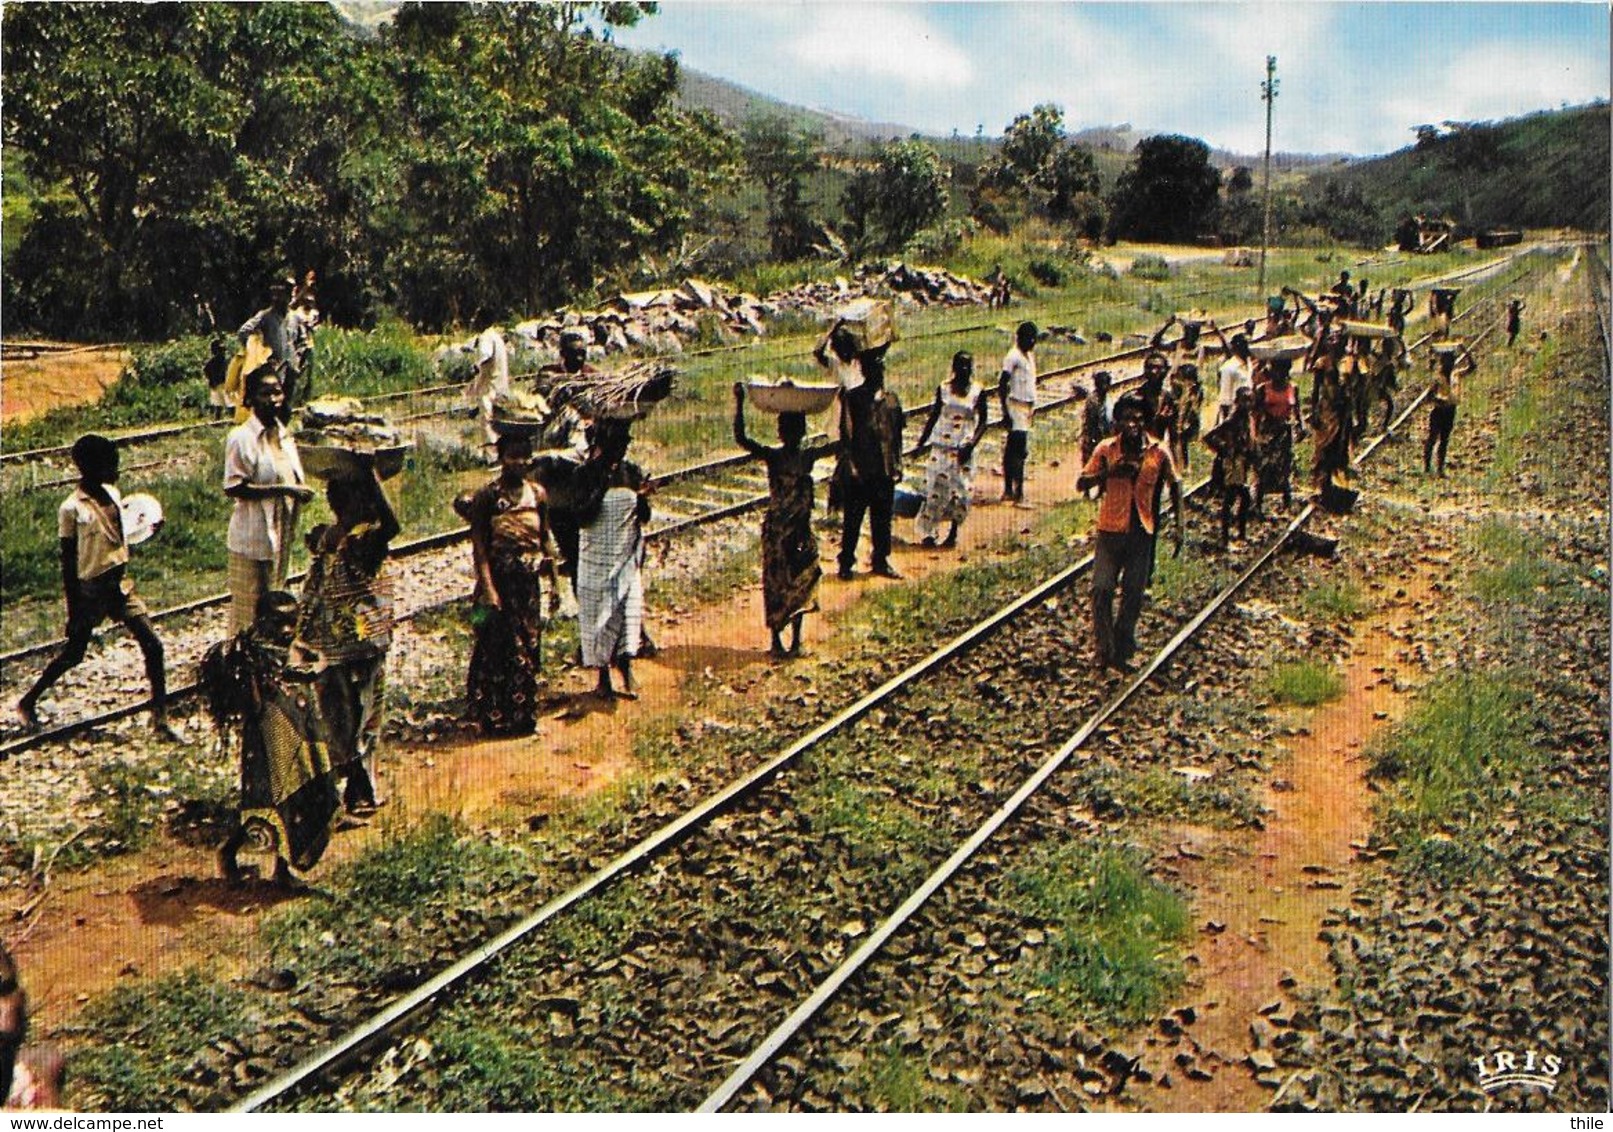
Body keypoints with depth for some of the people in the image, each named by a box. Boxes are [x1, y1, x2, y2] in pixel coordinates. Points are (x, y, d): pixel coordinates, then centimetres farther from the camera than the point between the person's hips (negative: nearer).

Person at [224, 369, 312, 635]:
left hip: (281, 533, 8)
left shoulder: (283, 433, 10)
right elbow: (233, 488, -19)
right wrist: (282, 489, -23)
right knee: (247, 606, -1)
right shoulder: (241, 438, -14)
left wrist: (301, 491, -3)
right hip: (252, 536, -8)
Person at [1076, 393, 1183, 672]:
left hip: (1142, 531, 0)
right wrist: (1109, 472, -20)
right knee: (1102, 590, -6)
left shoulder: (1159, 452, -2)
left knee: (1133, 594, 4)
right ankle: (1103, 650, 7)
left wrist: (1179, 524, 5)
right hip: (1110, 529, 0)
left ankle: (1121, 652, 17)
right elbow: (1081, 484, -3)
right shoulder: (1107, 449, -3)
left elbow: (1175, 485, 11)